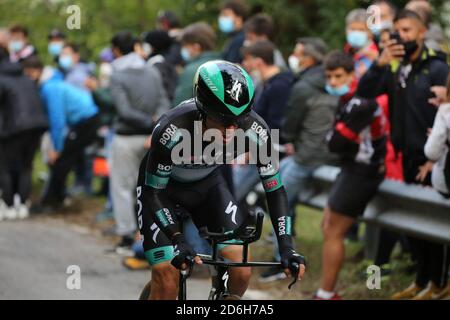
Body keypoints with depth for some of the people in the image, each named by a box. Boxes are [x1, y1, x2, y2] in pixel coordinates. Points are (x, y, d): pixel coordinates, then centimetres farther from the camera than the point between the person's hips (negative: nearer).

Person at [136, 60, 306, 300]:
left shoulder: (255, 131, -29)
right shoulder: (173, 131, -38)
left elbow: (274, 188, -17)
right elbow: (153, 192, -28)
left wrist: (286, 247, -27)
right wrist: (178, 241, -40)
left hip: (207, 184, 3)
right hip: (162, 186, -3)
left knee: (241, 272, -12)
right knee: (167, 282, -17)